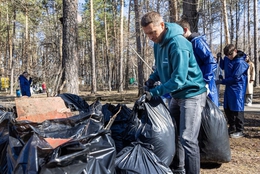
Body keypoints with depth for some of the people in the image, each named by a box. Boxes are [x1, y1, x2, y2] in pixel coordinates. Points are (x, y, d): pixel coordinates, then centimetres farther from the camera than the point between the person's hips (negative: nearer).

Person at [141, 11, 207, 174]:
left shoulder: (177, 44, -25)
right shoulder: (158, 43, 4)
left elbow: (179, 79, -28)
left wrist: (154, 92, -25)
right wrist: (152, 78, -2)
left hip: (192, 94, -9)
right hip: (177, 95, 9)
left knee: (187, 139, -11)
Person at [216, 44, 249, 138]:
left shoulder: (240, 62, -20)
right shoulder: (227, 59, 4)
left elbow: (235, 78, -21)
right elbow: (223, 67, 23)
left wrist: (221, 81, -16)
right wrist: (220, 59, 3)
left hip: (237, 88, -8)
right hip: (228, 87, 8)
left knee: (237, 109, -4)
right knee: (227, 108, 14)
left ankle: (239, 131, 7)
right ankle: (232, 128, 27)